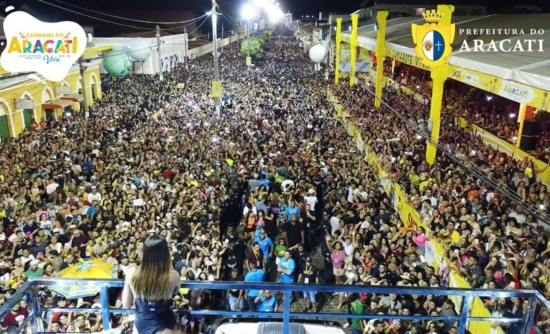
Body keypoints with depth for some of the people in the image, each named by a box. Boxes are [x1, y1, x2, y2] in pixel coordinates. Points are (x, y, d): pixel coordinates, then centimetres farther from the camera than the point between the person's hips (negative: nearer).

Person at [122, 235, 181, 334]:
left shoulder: (132, 273, -17)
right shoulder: (173, 276, -21)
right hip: (163, 326, -3)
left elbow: (126, 305, -1)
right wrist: (169, 266, 0)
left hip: (141, 323, 3)